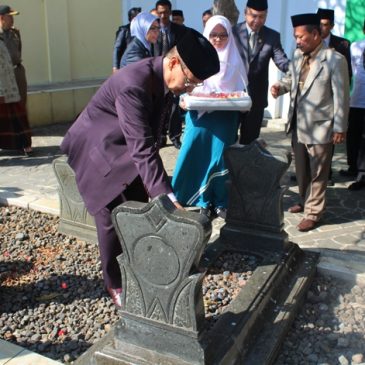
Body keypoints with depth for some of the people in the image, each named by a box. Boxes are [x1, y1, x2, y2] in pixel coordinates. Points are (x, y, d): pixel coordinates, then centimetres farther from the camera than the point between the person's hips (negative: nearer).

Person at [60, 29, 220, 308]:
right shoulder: (133, 84, -34)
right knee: (113, 217, -6)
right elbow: (142, 147, -39)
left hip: (127, 152, 8)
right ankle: (115, 284, 13)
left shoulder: (164, 78, -8)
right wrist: (166, 196, -42)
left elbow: (150, 138, 3)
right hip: (99, 151, -8)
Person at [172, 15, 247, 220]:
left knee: (221, 159, 2)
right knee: (199, 158, 0)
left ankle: (222, 203, 14)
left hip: (225, 119, 0)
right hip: (200, 116, 0)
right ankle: (204, 202, 13)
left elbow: (242, 91, 9)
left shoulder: (234, 60, 6)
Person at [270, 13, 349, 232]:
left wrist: (340, 128, -12)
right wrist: (281, 87, -2)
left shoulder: (335, 59, -13)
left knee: (317, 173, 5)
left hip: (320, 127, -6)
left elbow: (341, 96, -12)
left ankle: (313, 212, 17)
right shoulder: (298, 55, 5)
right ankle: (305, 201, 39)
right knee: (301, 170, 19)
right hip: (298, 125, 7)